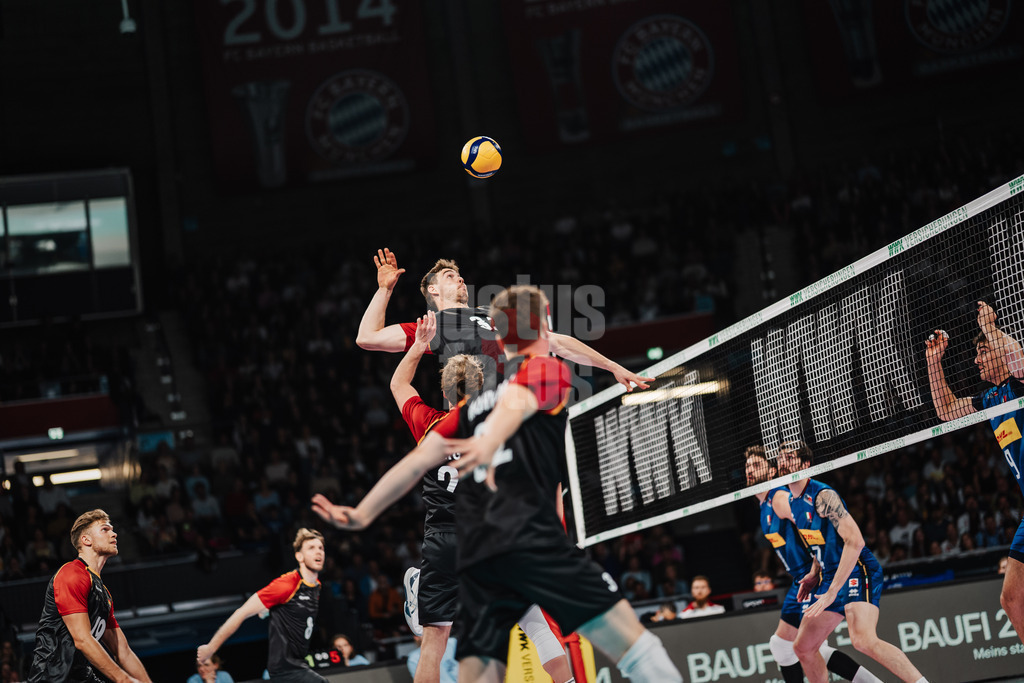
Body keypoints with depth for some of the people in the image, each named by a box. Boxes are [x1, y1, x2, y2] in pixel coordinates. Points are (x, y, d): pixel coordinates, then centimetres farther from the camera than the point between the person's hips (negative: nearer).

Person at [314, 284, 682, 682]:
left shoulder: (475, 396, 26)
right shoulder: (548, 368, 10)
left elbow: (418, 461, 23)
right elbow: (515, 403, -12)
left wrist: (363, 513, 28)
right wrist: (490, 443, -32)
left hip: (475, 556, 6)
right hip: (531, 538, -6)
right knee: (632, 642, -5)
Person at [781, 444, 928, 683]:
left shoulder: (823, 496, -17)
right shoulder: (792, 501, 10)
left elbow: (855, 542, -24)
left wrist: (832, 592, -24)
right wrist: (813, 576, 12)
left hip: (857, 572, -10)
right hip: (831, 577, 10)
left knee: (864, 640, -30)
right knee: (802, 648, 10)